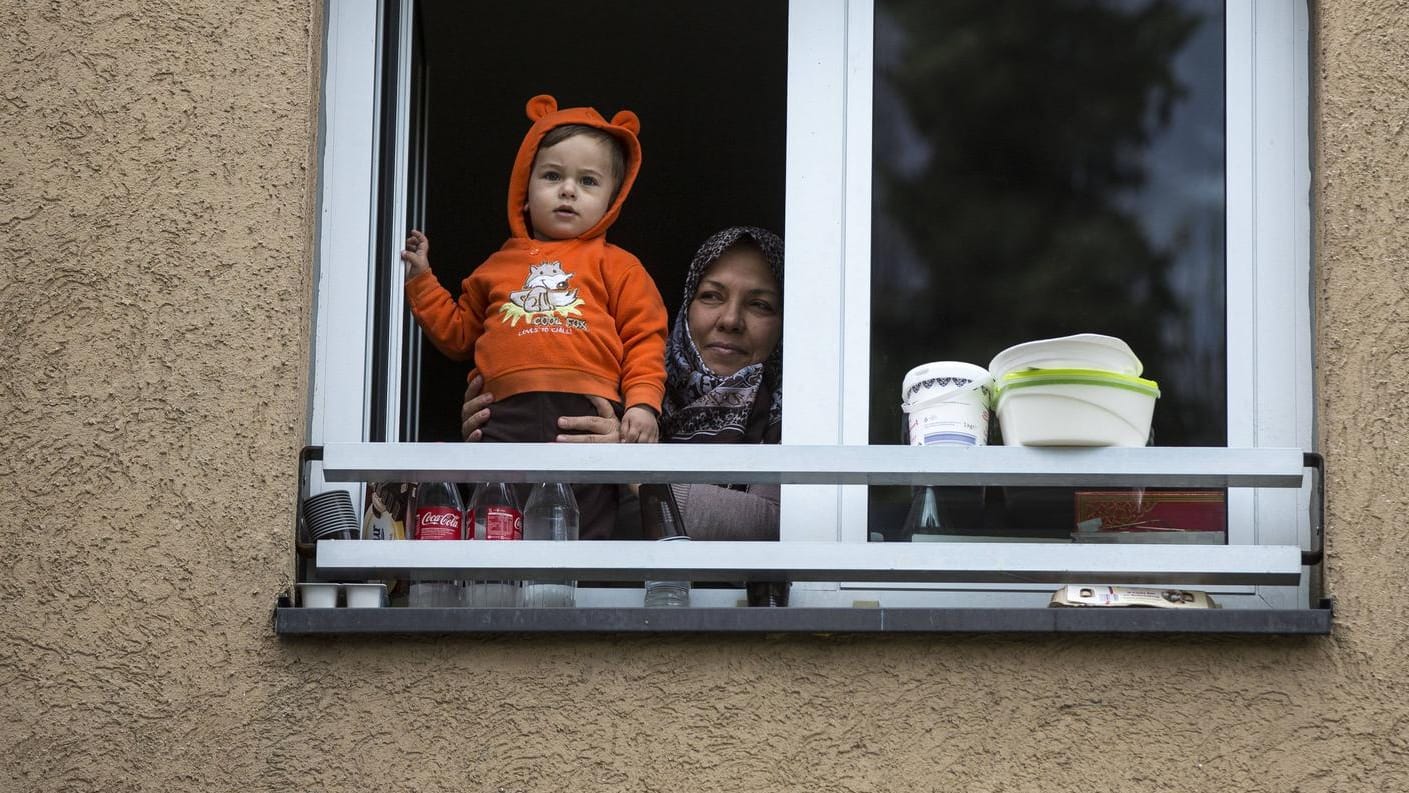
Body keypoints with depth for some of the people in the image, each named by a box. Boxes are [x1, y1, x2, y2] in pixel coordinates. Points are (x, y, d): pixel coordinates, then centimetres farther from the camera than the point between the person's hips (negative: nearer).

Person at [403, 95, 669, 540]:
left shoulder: (616, 266, 17)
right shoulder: (499, 265, 27)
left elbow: (644, 339, 10)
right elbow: (458, 331, 35)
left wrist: (642, 402, -4)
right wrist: (421, 280, 29)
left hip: (588, 415, -2)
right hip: (509, 417, 2)